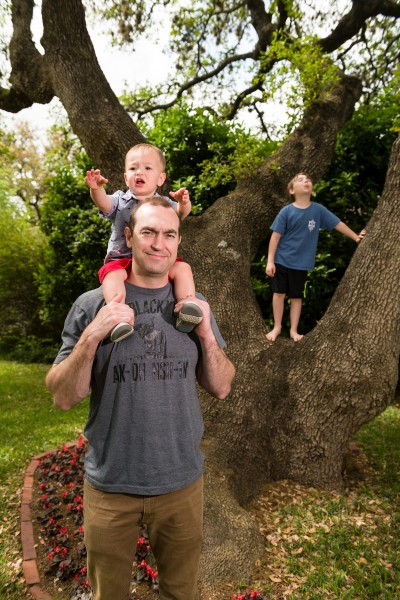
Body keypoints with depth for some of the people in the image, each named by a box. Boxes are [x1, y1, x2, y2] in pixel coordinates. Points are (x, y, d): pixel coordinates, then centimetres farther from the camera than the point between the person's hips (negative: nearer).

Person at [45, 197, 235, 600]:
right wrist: (92, 336, -24)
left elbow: (220, 388, -1)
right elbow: (62, 398, -9)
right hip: (110, 484, -1)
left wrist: (207, 335, -17)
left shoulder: (192, 306, -2)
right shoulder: (92, 305, -8)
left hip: (182, 480, 2)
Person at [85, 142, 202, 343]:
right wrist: (96, 189, -36)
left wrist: (183, 204, -35)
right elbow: (104, 204, -13)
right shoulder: (120, 200, 9)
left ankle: (187, 305, -28)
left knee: (182, 268, -21)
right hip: (121, 260, -1)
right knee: (112, 273, -32)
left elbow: (180, 212, -10)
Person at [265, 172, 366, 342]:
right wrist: (270, 261, -12)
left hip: (301, 263, 2)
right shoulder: (286, 212, -11)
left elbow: (338, 224, 5)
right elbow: (275, 236, -9)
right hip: (282, 260, -1)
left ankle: (294, 330, 24)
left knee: (296, 297, 11)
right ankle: (277, 327, 21)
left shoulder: (319, 210, -5)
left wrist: (356, 237, 12)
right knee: (279, 293, 5)